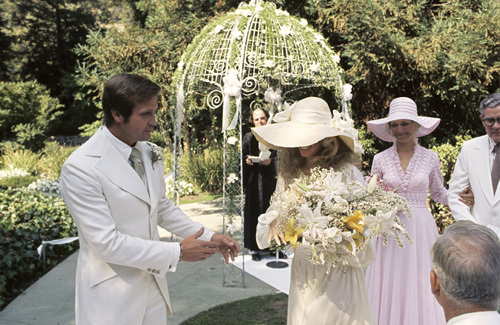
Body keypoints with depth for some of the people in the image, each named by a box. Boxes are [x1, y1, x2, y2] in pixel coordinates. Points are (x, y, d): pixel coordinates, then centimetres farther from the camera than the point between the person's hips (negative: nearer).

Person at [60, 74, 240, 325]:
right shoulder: (80, 168, -20)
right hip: (111, 300, -6)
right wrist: (178, 253, -18)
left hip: (153, 286, 6)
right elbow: (107, 243, -21)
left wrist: (209, 236, 3)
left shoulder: (149, 153, 3)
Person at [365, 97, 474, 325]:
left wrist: (469, 196, 2)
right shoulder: (380, 159, 3)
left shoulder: (430, 158, 3)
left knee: (421, 284, 1)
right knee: (391, 286, 2)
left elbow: (439, 194, 15)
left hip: (420, 228, 0)